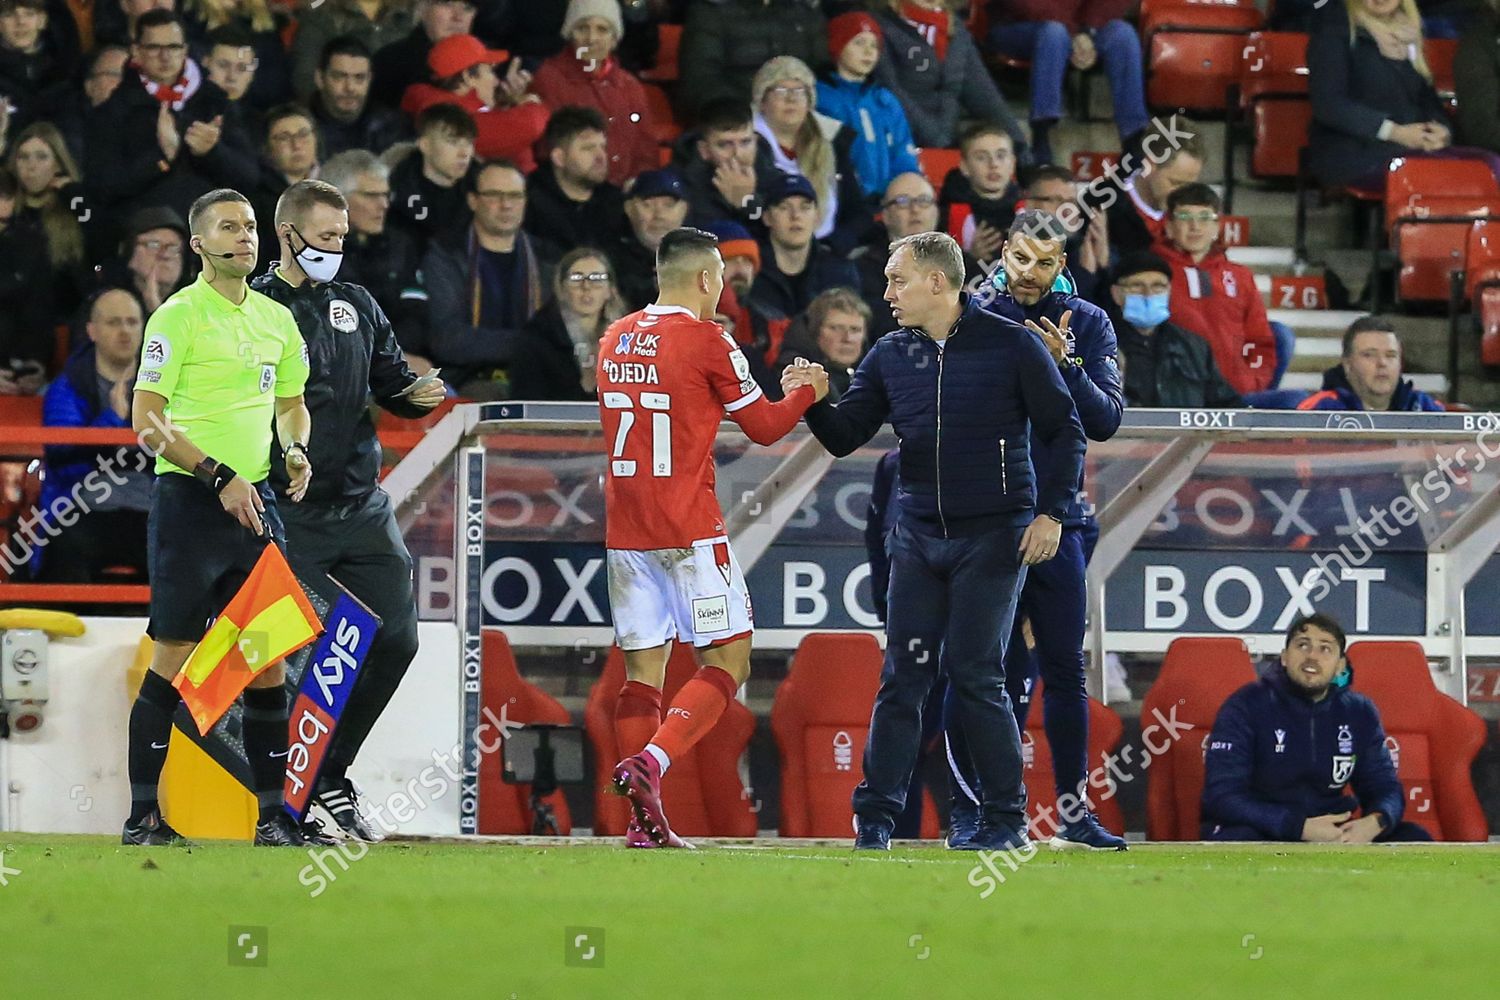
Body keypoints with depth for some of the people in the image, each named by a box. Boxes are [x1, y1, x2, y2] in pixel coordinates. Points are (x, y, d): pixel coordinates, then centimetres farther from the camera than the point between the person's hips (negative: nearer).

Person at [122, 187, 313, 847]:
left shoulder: (276, 318, 13)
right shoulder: (177, 316, -6)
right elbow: (147, 422, -11)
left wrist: (295, 451, 6)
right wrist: (219, 477, -17)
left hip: (255, 502, 6)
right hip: (189, 498, -6)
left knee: (268, 658, 4)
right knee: (175, 658, -6)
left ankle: (271, 813, 8)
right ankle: (145, 814, -2)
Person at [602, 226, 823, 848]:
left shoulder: (615, 339, 12)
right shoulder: (706, 341, -8)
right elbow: (765, 427, 0)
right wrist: (807, 392, 19)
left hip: (624, 533, 6)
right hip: (688, 529, -6)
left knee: (642, 670, 6)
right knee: (728, 660, 1)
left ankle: (644, 822, 0)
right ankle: (650, 762, -19)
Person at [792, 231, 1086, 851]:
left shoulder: (1011, 346, -4)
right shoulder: (890, 356, 9)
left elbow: (1065, 432, 0)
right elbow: (845, 437, 8)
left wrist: (1051, 513, -9)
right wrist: (812, 404, -12)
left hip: (994, 538, -4)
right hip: (918, 538, 4)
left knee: (975, 673, -8)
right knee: (903, 676, 0)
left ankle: (1006, 817, 1)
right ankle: (876, 813, 3)